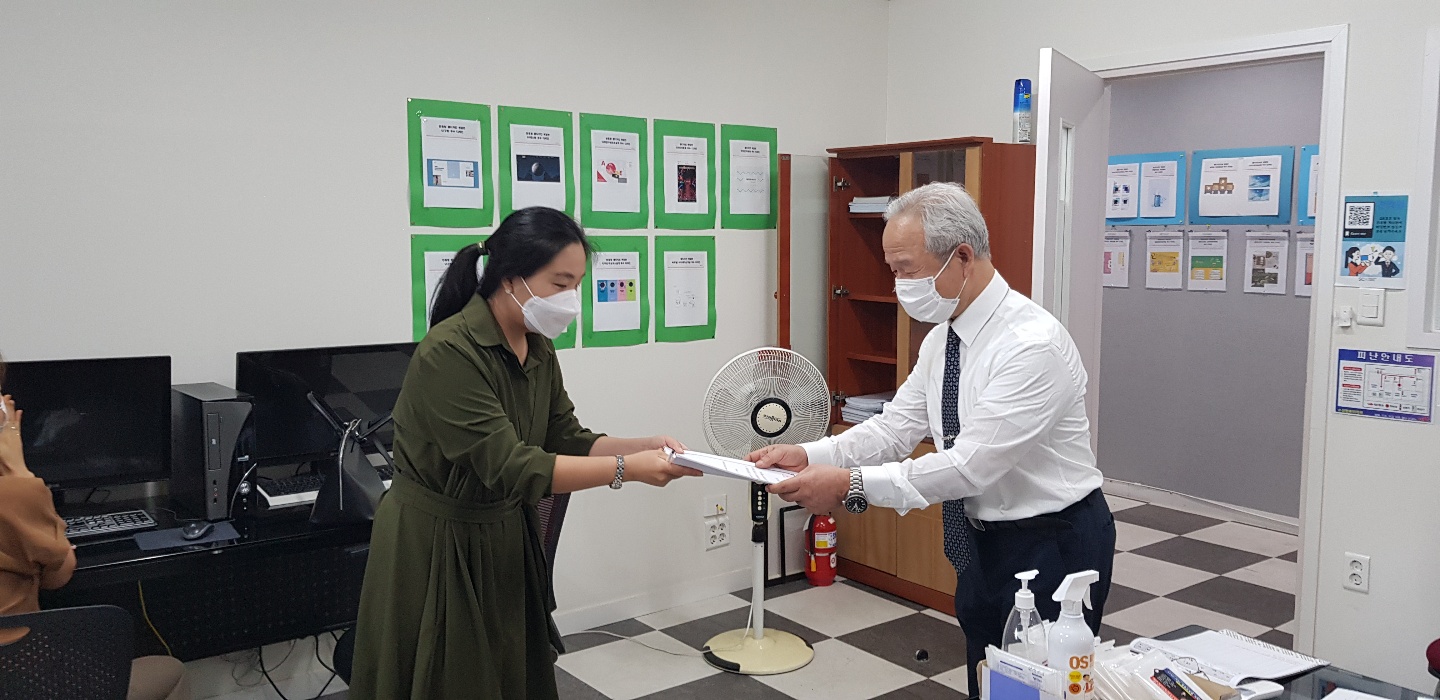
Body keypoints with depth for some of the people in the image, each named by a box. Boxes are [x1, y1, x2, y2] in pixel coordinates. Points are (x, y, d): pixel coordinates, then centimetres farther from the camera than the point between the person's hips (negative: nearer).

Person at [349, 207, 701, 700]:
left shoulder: (538, 350, 1)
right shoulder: (450, 353, -25)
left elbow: (568, 440, 2)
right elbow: (510, 469, -29)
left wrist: (646, 447, -13)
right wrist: (625, 469, -30)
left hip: (504, 542, 7)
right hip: (435, 547, -7)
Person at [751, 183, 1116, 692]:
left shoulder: (1032, 344, -25)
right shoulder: (941, 340, 2)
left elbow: (971, 465, -29)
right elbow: (894, 428, 2)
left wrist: (852, 484, -29)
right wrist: (808, 455, -14)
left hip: (1052, 545, -8)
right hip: (984, 541, 8)